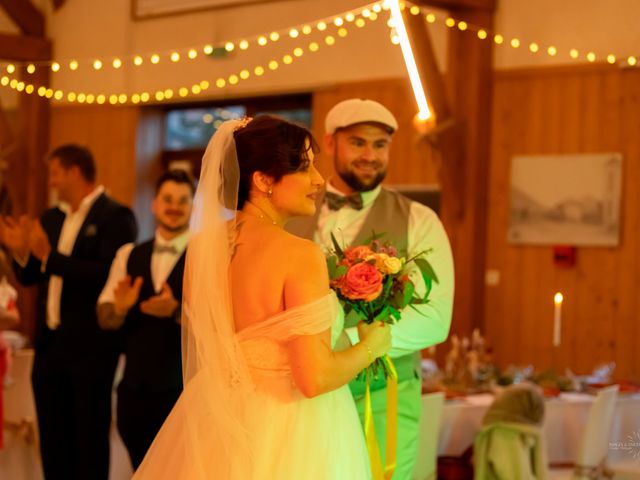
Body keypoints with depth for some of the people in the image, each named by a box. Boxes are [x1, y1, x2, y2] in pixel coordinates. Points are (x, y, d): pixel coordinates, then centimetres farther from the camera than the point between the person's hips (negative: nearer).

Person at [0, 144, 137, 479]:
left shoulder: (115, 217, -9)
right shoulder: (50, 219, 13)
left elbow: (108, 274, -22)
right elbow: (29, 277, 17)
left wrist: (49, 256, -21)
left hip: (90, 347, -7)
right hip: (50, 343, 7)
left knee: (90, 438, 2)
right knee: (52, 437, 12)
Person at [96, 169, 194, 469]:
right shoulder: (128, 255, 11)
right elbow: (105, 318, 6)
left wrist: (176, 311, -29)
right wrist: (120, 308, -16)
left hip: (184, 389, -4)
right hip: (134, 388, 4)